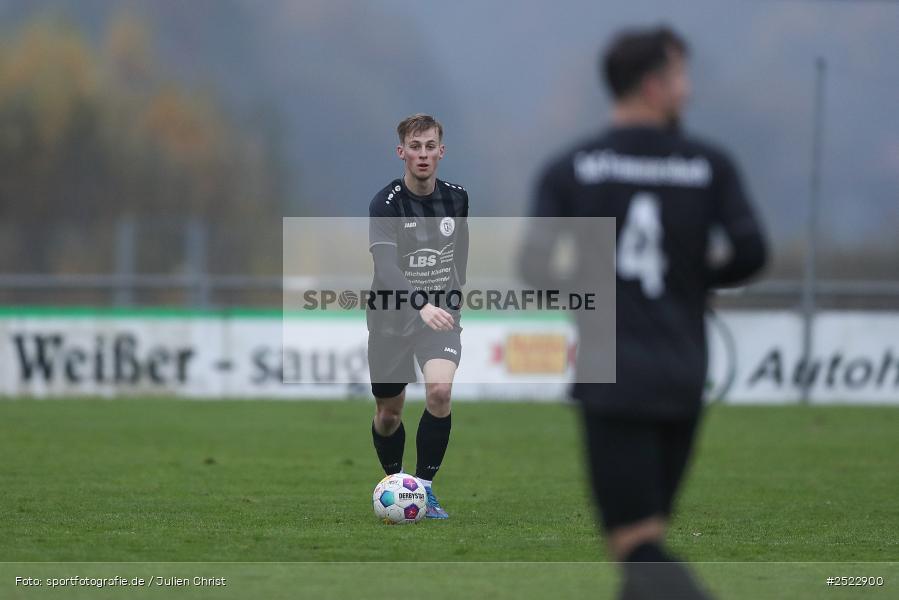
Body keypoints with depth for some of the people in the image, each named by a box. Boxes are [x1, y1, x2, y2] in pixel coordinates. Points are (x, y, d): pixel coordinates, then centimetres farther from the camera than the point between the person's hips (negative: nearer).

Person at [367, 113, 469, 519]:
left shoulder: (457, 198, -3)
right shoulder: (386, 203, -18)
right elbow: (386, 266, -32)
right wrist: (421, 306, -46)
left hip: (440, 314, 2)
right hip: (392, 317, -2)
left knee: (440, 390, -23)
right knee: (389, 413, 10)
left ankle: (424, 488, -11)